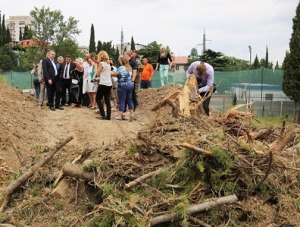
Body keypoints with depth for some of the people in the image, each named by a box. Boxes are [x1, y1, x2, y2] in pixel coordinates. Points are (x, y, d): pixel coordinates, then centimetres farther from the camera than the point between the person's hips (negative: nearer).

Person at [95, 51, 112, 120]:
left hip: (103, 84, -7)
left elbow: (97, 73, -5)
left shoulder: (101, 63, -9)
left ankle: (102, 115, -3)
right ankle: (108, 116, 3)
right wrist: (99, 78, 19)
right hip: (109, 84, 7)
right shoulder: (108, 64, 13)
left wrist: (97, 67, 9)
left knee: (98, 99, 4)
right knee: (107, 100, 7)